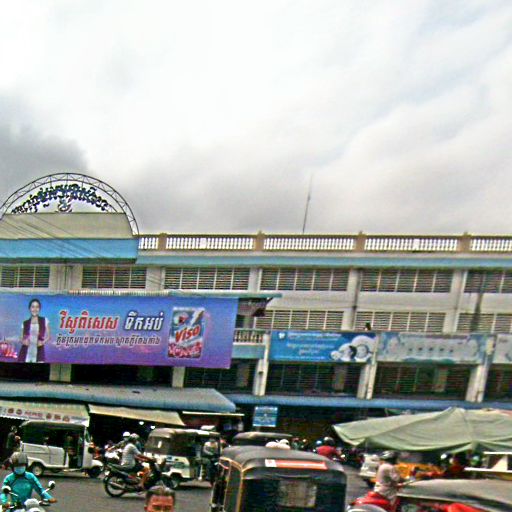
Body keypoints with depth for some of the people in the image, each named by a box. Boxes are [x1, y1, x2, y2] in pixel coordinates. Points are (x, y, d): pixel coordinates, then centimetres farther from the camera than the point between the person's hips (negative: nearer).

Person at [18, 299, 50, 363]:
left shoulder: (45, 321, 6)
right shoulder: (25, 323, 9)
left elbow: (48, 336, 9)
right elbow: (22, 338, 14)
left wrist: (43, 342, -10)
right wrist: (23, 341, -8)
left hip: (38, 352, -1)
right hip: (25, 353, 1)